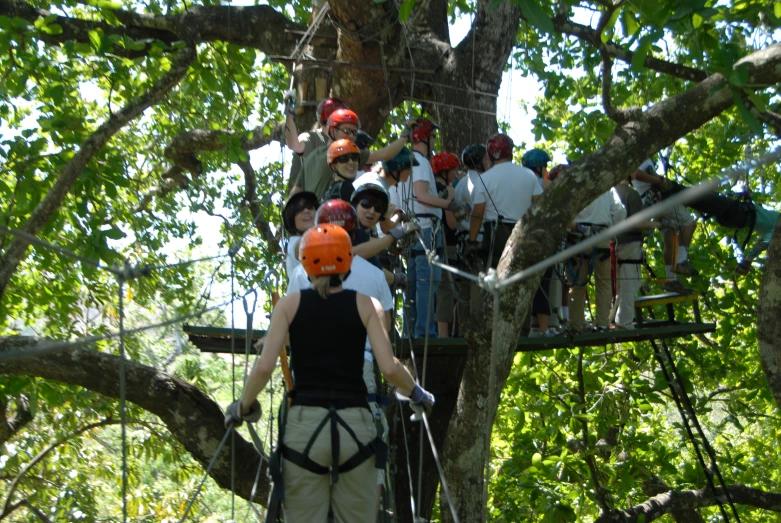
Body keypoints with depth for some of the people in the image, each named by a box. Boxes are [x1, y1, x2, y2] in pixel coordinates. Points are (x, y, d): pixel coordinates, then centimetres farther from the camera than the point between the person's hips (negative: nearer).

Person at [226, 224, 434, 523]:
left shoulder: (290, 304, 5)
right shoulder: (365, 304, 5)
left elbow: (264, 367, -4)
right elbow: (389, 369, -4)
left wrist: (244, 406, 12)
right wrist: (416, 394, 15)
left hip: (304, 423, 0)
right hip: (355, 425, 0)